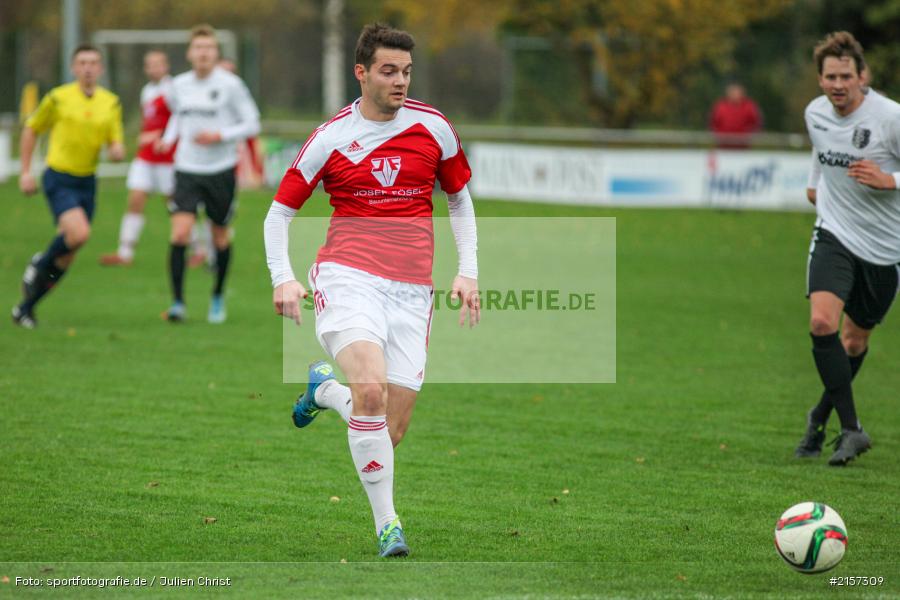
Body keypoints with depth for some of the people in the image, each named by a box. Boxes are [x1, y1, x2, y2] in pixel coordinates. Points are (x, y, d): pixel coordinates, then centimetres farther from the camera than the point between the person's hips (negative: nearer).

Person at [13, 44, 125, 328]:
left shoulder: (111, 103, 6)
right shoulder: (58, 98, -5)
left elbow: (115, 144, 9)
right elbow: (31, 129, 6)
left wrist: (117, 150, -16)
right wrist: (25, 172, 2)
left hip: (87, 182, 5)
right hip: (59, 179, -5)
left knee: (67, 258, 4)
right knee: (79, 233, -27)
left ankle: (26, 308, 19)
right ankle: (40, 264, 2)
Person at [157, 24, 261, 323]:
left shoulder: (230, 84, -8)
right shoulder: (179, 85, 4)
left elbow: (252, 124, -4)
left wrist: (219, 136, -17)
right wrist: (168, 138, 5)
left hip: (220, 172, -2)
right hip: (187, 171, 2)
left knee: (221, 238, 10)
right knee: (180, 234, -15)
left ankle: (218, 297, 32)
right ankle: (178, 302, -10)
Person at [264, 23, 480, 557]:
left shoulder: (434, 127, 7)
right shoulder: (331, 138, 1)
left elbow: (460, 199, 21)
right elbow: (280, 212, 9)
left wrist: (468, 272, 10)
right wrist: (283, 279, -5)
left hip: (412, 291, 3)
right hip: (348, 279, -3)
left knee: (391, 432, -1)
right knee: (371, 391, -28)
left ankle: (325, 390, 32)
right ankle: (387, 523, -16)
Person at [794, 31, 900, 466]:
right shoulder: (815, 113, 0)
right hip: (834, 234, 2)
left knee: (855, 341, 10)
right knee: (822, 321, -22)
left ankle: (821, 417, 36)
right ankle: (851, 429, -19)